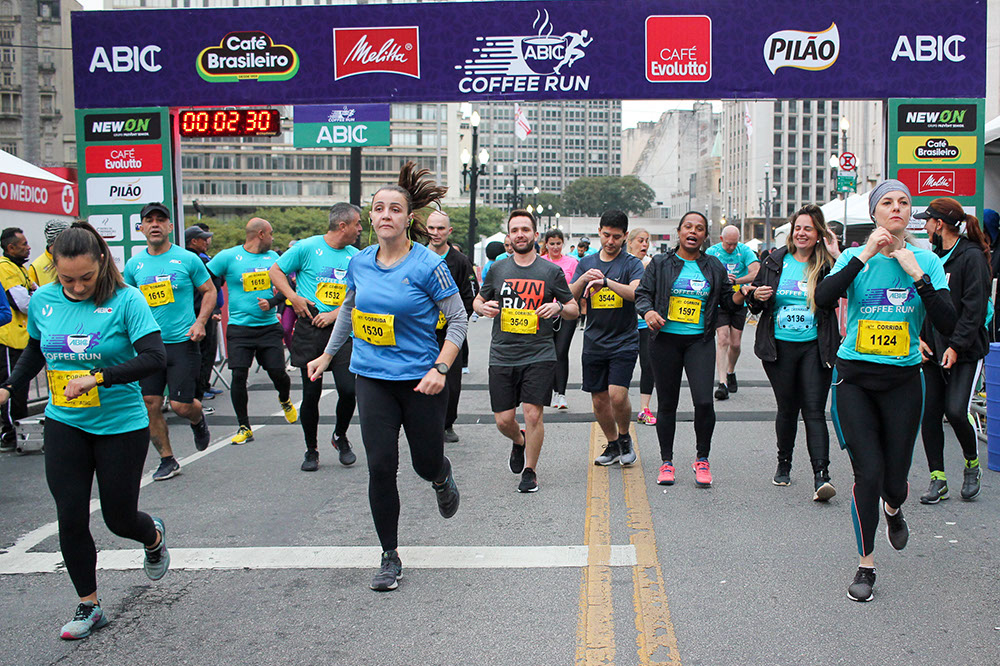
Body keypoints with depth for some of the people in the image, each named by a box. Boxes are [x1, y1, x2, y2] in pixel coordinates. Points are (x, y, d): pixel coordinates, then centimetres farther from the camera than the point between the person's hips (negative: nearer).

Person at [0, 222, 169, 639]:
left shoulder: (125, 300, -15)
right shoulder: (43, 301, -1)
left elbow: (154, 358, -23)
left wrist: (97, 378, -30)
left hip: (122, 425, -3)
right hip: (64, 424, 4)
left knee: (118, 518, 6)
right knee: (71, 517, 0)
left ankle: (154, 536, 43)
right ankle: (89, 606, 18)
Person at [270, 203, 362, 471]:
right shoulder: (307, 248, -2)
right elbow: (276, 271, 5)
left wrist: (335, 314, -8)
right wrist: (294, 298, -8)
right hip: (310, 329, -2)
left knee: (348, 390, -7)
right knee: (311, 393, 1)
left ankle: (340, 437, 22)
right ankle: (311, 449, 19)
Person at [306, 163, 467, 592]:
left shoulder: (428, 265, -12)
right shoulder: (360, 263, 2)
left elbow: (458, 320, -7)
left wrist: (440, 369, -18)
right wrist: (327, 355, 24)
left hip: (420, 380, -3)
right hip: (372, 378, 3)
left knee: (426, 464, 9)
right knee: (381, 468, -1)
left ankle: (443, 479, 49)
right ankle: (390, 557, 14)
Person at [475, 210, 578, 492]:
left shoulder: (552, 271, 3)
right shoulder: (498, 269, 9)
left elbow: (574, 310, 9)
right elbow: (477, 301, 20)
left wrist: (559, 307, -13)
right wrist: (484, 307, -3)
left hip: (539, 355, -2)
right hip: (502, 355, 2)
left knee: (533, 414, -9)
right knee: (503, 419, 3)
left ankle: (530, 471, 12)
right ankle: (519, 441, 38)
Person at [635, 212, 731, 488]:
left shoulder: (714, 266, 9)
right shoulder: (660, 264, 4)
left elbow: (728, 299, 14)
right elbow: (642, 293, 2)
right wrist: (648, 311, -17)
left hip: (700, 341, 1)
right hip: (665, 340, 0)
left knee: (704, 401, -12)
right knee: (667, 403, 6)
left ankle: (702, 459, 8)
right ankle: (666, 462, 20)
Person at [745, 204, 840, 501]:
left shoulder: (827, 265, -1)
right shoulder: (775, 261, 6)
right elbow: (755, 304, 14)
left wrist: (837, 257, -19)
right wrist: (755, 296, -9)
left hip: (815, 348, -2)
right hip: (780, 347, 2)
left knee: (814, 410, -7)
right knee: (787, 408, 11)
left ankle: (821, 476, -10)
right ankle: (784, 463, 29)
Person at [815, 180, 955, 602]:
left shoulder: (926, 261, 1)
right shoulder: (855, 257, -1)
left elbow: (947, 325, -9)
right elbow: (823, 300, -20)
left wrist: (917, 275, -16)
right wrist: (865, 255, -20)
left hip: (903, 381, 1)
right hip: (854, 379, -1)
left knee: (894, 479, 6)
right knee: (868, 474, -7)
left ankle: (893, 510, 45)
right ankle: (866, 564, 12)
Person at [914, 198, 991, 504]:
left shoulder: (971, 257, -7)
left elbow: (975, 308, -12)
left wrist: (957, 346, -16)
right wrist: (918, 337, 1)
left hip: (965, 352, -6)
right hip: (932, 351, 6)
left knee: (956, 410, -15)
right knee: (929, 412, 1)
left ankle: (972, 465, 12)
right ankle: (938, 480, 10)